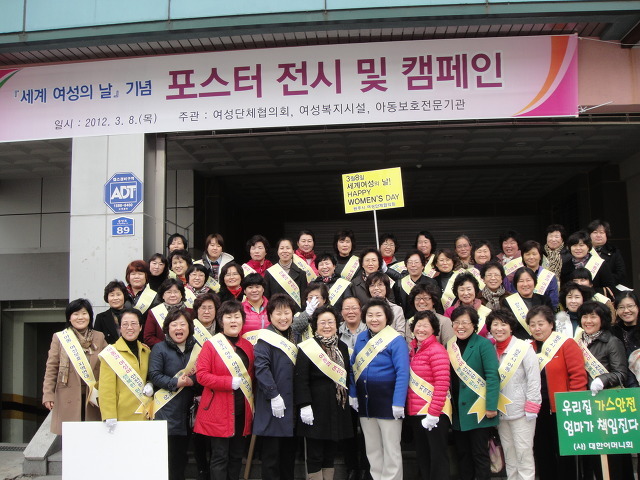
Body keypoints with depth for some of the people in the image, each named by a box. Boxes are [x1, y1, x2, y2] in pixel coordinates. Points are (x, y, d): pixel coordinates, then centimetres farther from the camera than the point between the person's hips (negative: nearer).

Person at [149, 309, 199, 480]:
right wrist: (175, 383, -19)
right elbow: (154, 375, -9)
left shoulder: (197, 349, 12)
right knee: (167, 452, -3)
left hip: (187, 410, 4)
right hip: (167, 410, -4)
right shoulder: (159, 348, 0)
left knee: (182, 452, 11)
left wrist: (193, 379, -9)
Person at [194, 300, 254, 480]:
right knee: (220, 457, 0)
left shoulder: (248, 346, 9)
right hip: (219, 411, -5)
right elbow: (201, 375, -13)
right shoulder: (211, 345, -7)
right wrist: (230, 382, -20)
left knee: (237, 456, 13)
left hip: (242, 410, 5)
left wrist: (252, 400, 4)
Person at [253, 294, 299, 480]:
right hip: (272, 407, -7)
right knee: (271, 452, 1)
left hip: (291, 405, 7)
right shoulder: (265, 339, -9)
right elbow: (261, 369, -18)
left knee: (289, 451, 14)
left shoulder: (293, 337, 15)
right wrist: (273, 395, -21)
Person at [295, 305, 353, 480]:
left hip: (338, 409, 6)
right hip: (316, 408, -6)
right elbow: (300, 380, -11)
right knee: (315, 455, 0)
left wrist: (349, 396, 16)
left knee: (331, 454, 13)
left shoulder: (342, 347, 13)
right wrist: (304, 406, -18)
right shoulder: (307, 348, -7)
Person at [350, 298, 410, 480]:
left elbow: (402, 373, -18)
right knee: (372, 448, 16)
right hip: (365, 401, 6)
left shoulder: (396, 340, -14)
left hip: (387, 401, -6)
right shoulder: (361, 338, 5)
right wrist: (352, 395, 6)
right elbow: (353, 368, 11)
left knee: (391, 449, 5)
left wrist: (398, 403, -22)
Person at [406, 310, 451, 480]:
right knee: (421, 455, 17)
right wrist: (409, 409, 11)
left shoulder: (436, 350, -12)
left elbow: (442, 384, -19)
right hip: (415, 412, 8)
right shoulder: (413, 350, 10)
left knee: (437, 456, 2)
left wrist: (433, 413, -21)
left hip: (434, 413, -8)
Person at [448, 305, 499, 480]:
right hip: (458, 410, 6)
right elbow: (449, 377, 11)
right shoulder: (450, 345, 9)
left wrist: (491, 406, -21)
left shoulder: (483, 344, -9)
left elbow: (493, 376, -15)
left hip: (478, 410, -6)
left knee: (479, 454, 4)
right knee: (462, 453, 14)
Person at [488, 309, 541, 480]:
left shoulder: (524, 348, -7)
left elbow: (534, 379, -10)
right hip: (501, 412, 5)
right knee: (509, 456, 13)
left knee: (524, 454, -2)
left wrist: (531, 408, -14)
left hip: (521, 411, -5)